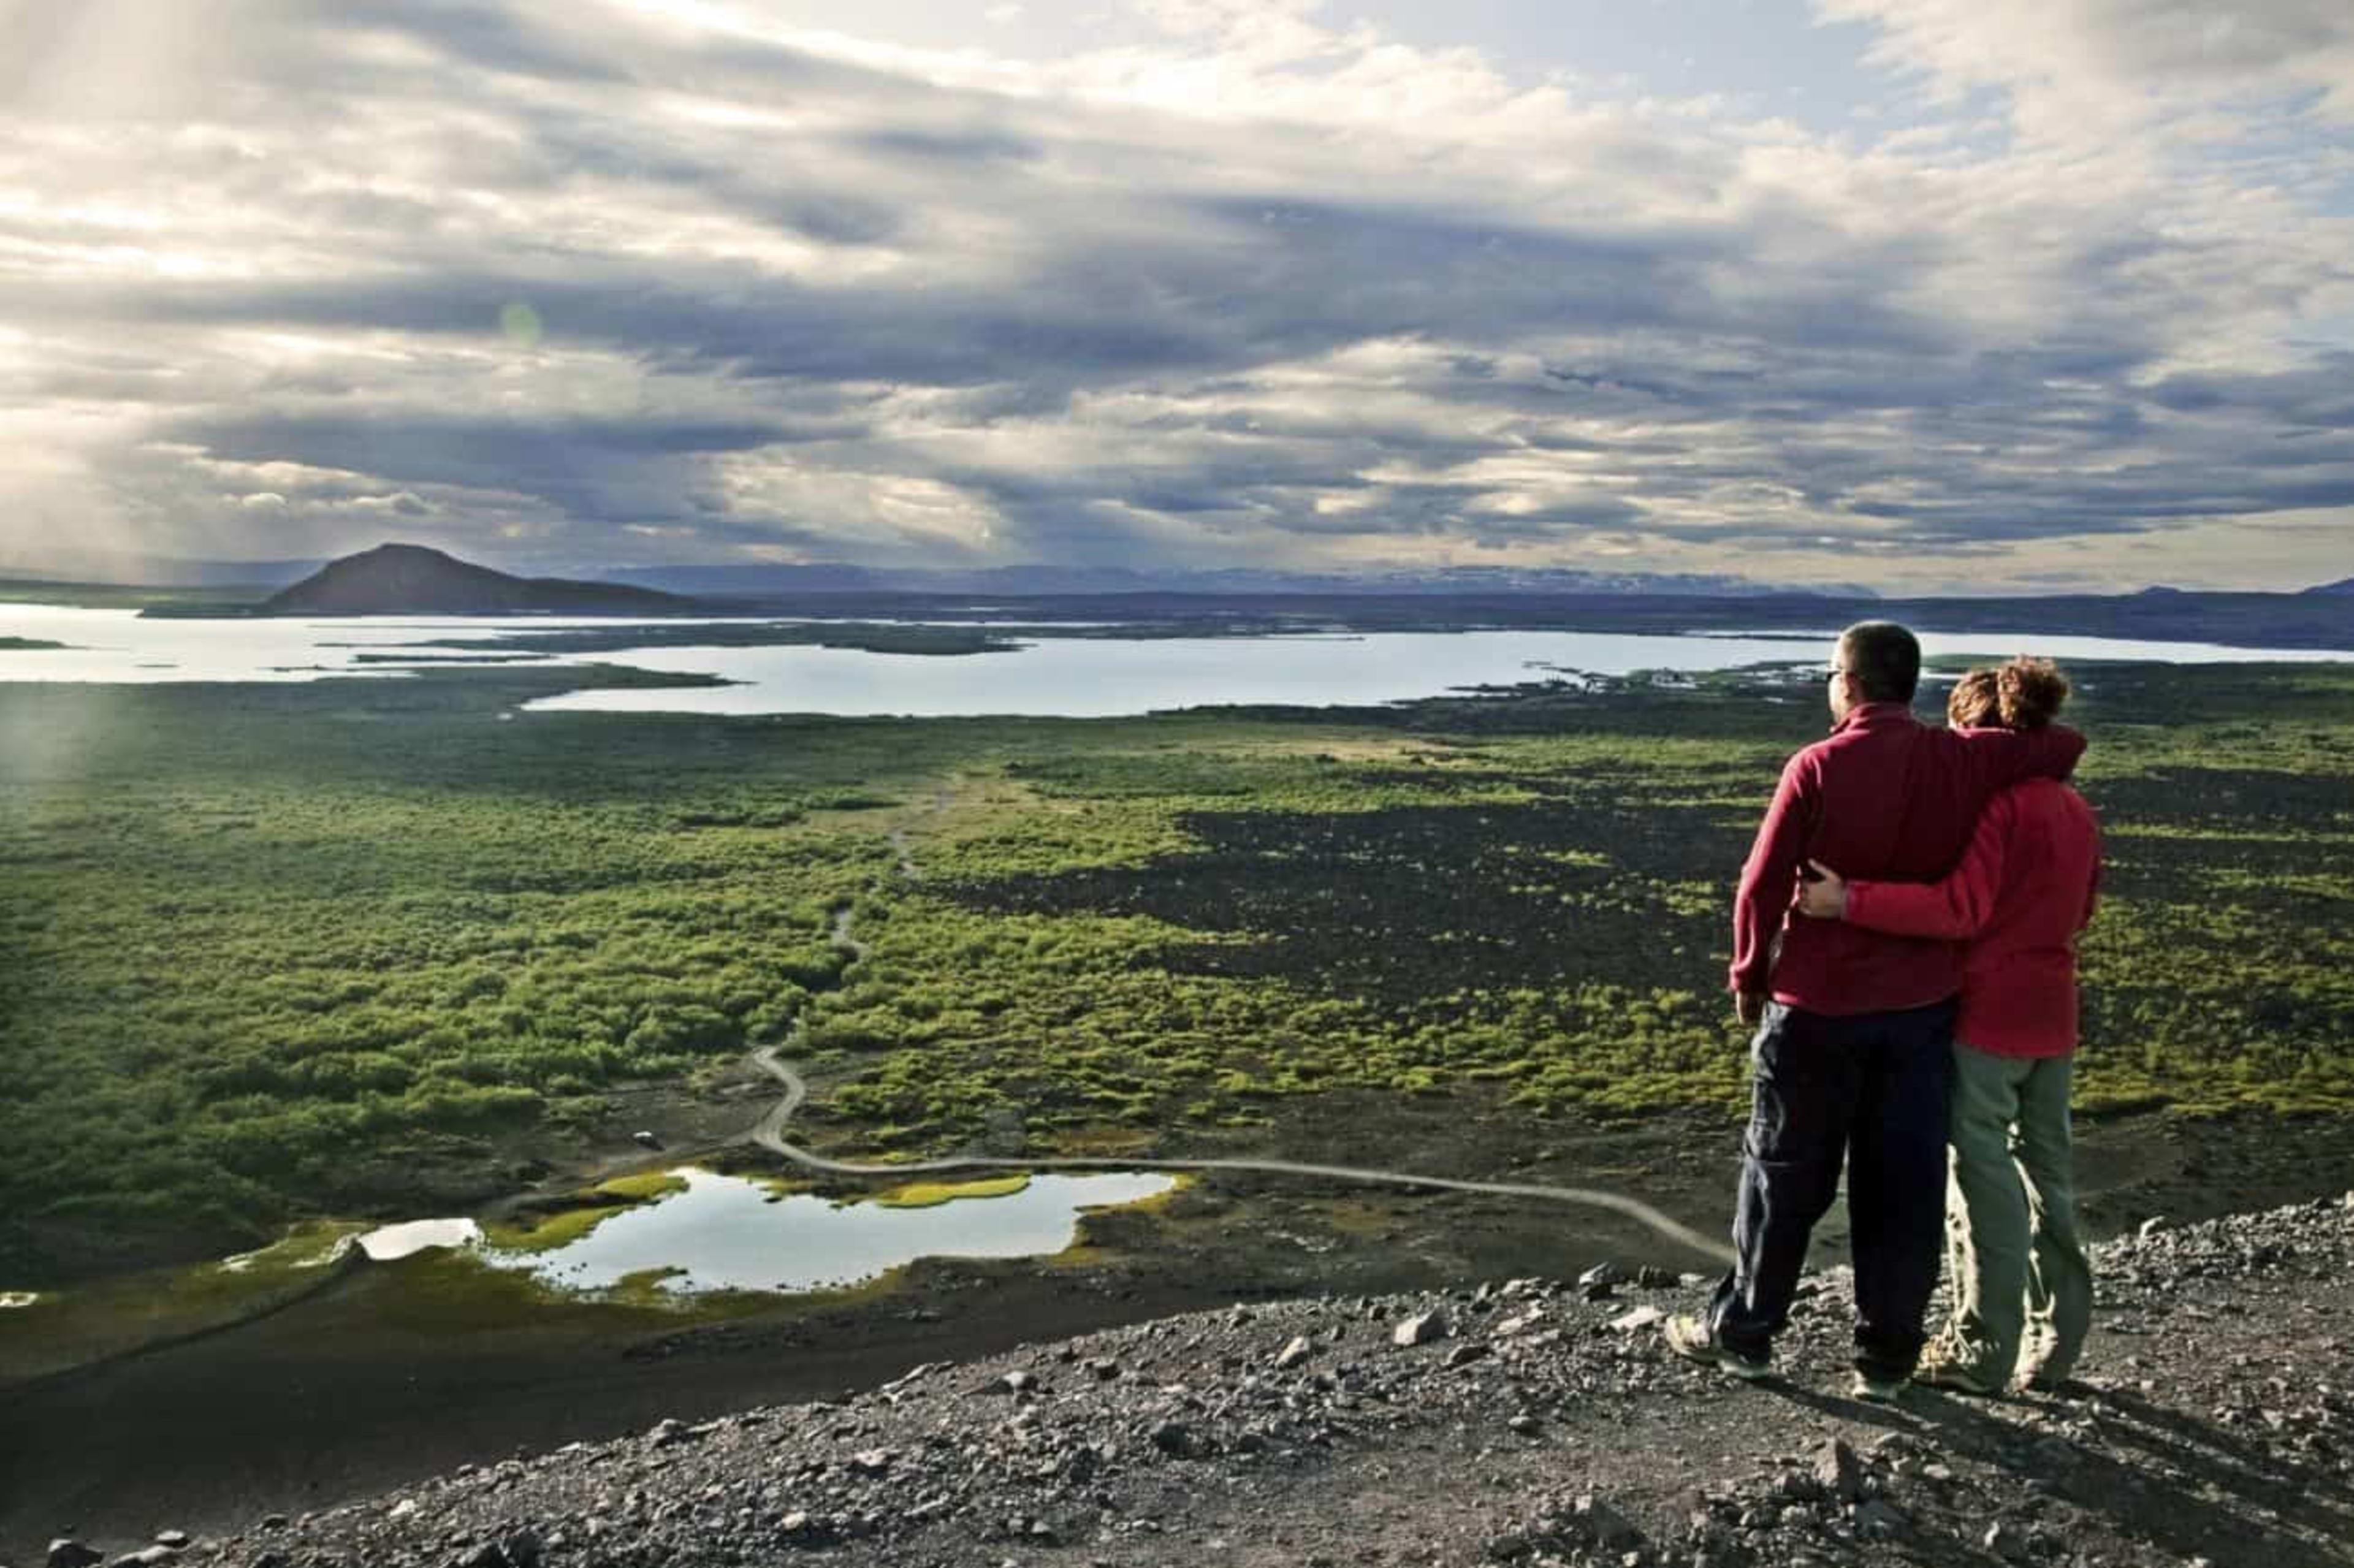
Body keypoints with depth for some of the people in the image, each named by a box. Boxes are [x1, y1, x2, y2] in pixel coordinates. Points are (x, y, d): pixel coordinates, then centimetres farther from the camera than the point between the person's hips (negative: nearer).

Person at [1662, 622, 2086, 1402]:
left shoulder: (1816, 768, -14)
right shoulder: (1963, 761, -4)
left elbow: (1763, 884, -11)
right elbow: (2065, 745, 9)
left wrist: (1749, 975, 3)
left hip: (1817, 1008, -3)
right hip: (1923, 1008, 3)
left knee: (1785, 1175, 10)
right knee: (1904, 1183, 11)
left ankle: (1743, 1331, 23)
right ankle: (1887, 1355, 19)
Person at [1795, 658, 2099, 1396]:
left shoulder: (1993, 803, -15)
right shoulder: (2077, 811, 10)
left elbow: (1962, 908, -27)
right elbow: (2077, 913, 18)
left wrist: (1849, 902, -30)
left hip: (1987, 1016, -8)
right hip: (2053, 1017, 8)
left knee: (1982, 1176, 1)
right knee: (2046, 1171, 16)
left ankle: (1982, 1350, 10)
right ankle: (2056, 1344, 25)